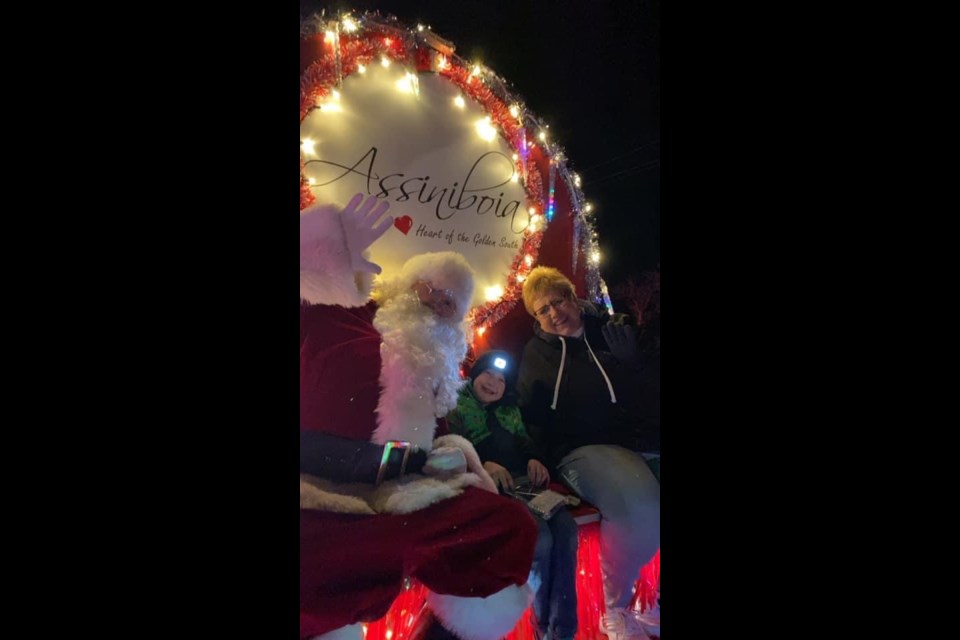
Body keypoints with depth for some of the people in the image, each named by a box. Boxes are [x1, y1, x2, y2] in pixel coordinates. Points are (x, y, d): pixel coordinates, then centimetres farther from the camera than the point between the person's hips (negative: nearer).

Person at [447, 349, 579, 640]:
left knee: (566, 529, -22)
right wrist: (483, 465, -23)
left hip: (525, 481, 6)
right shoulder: (455, 406, 8)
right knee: (540, 537, -29)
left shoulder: (509, 408, 29)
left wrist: (534, 459, 0)